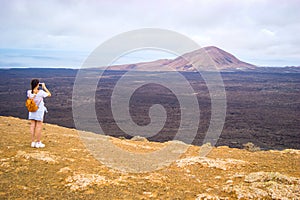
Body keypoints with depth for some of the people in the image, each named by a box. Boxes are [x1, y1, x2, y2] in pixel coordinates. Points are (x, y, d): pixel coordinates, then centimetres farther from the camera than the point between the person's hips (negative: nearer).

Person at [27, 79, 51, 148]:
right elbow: (49, 94, -5)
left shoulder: (29, 92, -8)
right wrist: (44, 87, 0)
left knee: (32, 125, 9)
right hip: (39, 111, -4)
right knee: (39, 126, 4)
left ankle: (33, 142, 13)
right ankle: (38, 142, 9)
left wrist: (34, 88, 9)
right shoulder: (41, 92, -20)